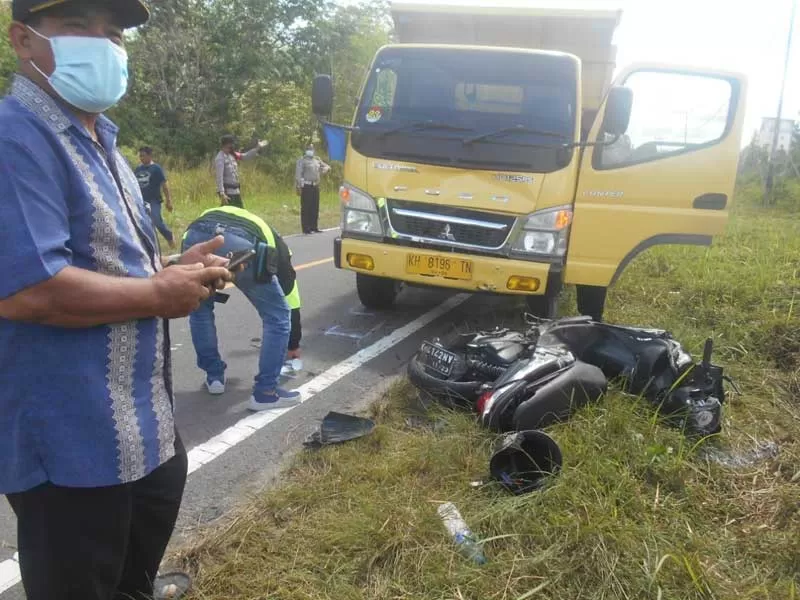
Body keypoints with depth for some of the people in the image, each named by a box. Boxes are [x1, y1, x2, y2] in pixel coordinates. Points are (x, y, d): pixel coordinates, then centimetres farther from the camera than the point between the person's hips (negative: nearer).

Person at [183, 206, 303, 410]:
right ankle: (265, 392, 20)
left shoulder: (212, 215, 49)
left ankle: (214, 376, 39)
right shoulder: (273, 241, 39)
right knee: (278, 316, 15)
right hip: (242, 245, -3)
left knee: (199, 310, 31)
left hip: (196, 236, 3)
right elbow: (289, 290, 43)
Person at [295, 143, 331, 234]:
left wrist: (325, 169, 0)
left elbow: (327, 167, 25)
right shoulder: (302, 160, -1)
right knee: (306, 208, -5)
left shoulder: (317, 160, 18)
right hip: (306, 186, -6)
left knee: (315, 208, 9)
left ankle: (314, 227, 17)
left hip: (315, 186, 6)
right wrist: (299, 186, -15)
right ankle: (306, 228, -3)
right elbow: (298, 174, -7)